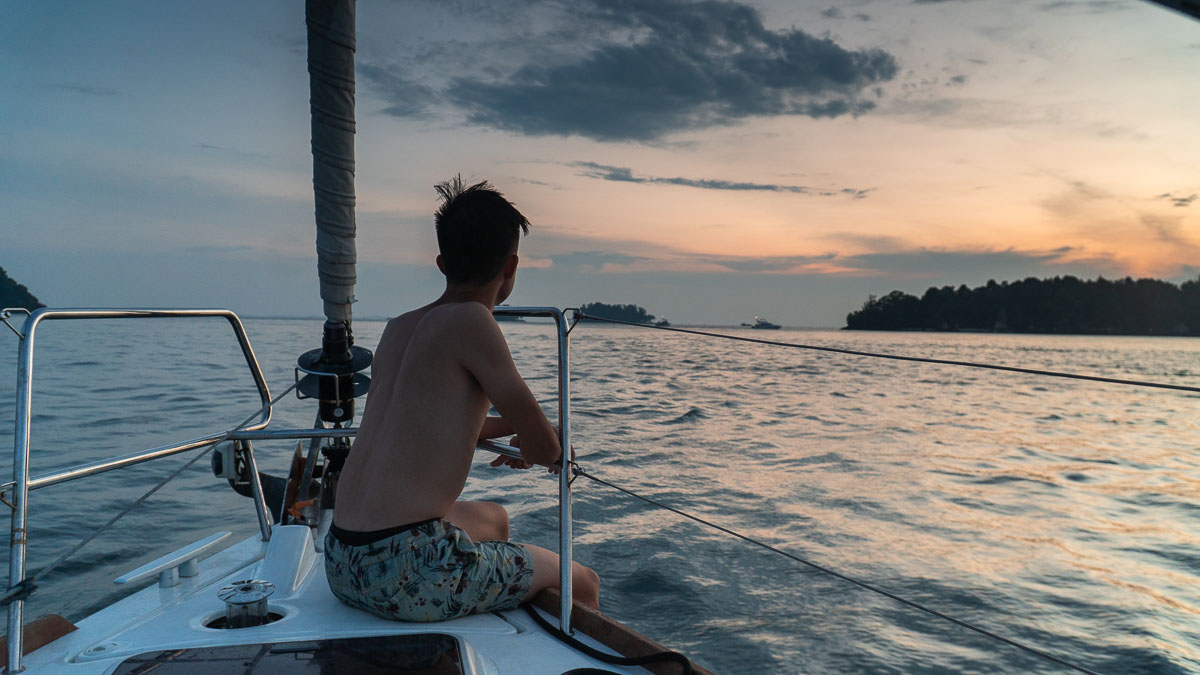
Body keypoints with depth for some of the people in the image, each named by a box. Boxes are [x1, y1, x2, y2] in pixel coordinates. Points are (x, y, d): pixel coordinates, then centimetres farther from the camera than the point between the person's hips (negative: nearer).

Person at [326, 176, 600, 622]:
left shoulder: (398, 328, 11)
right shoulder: (469, 321, -13)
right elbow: (545, 448, -10)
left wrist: (513, 427, 34)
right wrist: (545, 449, 15)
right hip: (407, 572, -9)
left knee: (494, 519, 35)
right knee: (583, 584, 10)